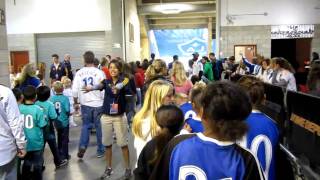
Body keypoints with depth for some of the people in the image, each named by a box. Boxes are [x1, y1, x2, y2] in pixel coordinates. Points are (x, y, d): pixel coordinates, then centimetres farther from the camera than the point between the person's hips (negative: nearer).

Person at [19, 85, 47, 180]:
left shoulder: (19, 108, -8)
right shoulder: (38, 109, -18)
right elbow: (42, 126, -15)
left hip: (24, 142, 4)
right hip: (36, 142, -3)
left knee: (26, 163, 21)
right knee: (37, 164, 13)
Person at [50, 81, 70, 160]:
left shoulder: (52, 98, -9)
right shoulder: (65, 98, -18)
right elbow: (67, 110, -22)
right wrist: (68, 114, 0)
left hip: (56, 122, 4)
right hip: (64, 122, -4)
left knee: (59, 138, 21)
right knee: (65, 139, 9)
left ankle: (59, 154, 32)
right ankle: (64, 155, 14)